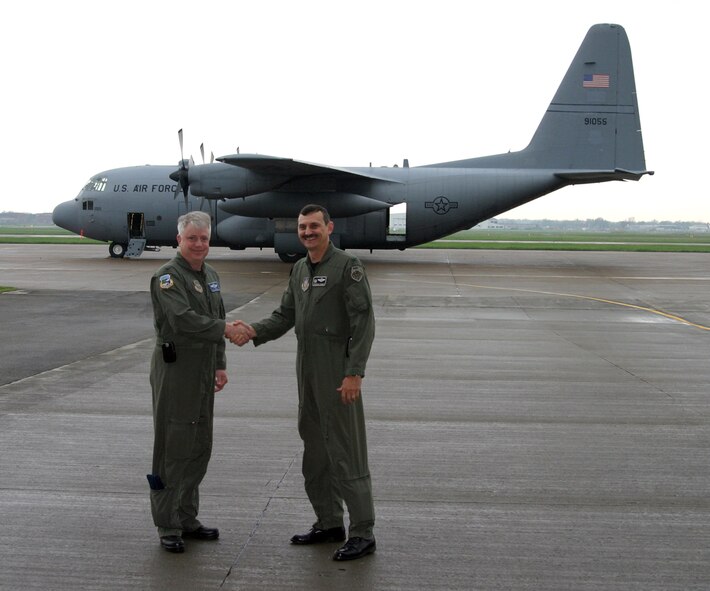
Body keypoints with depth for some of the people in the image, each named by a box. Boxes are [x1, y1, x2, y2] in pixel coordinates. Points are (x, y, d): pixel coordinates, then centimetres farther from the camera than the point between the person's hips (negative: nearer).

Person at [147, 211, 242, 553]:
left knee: (199, 448, 13)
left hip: (202, 373, 8)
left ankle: (187, 518, 25)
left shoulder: (210, 276, 15)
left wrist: (220, 365, 16)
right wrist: (225, 329, -23)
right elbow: (183, 319, -25)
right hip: (174, 370, -8)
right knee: (172, 448, -2)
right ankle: (167, 526, 7)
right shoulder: (168, 277, -12)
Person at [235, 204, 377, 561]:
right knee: (315, 450, 13)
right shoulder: (300, 270, 14)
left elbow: (363, 323, -15)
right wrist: (254, 332, -6)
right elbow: (285, 316, 13)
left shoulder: (347, 266, -10)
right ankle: (329, 524, 25)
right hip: (307, 371, 8)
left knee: (345, 452, -5)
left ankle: (362, 534, 2)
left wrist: (354, 373, -21)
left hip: (338, 374, -8)